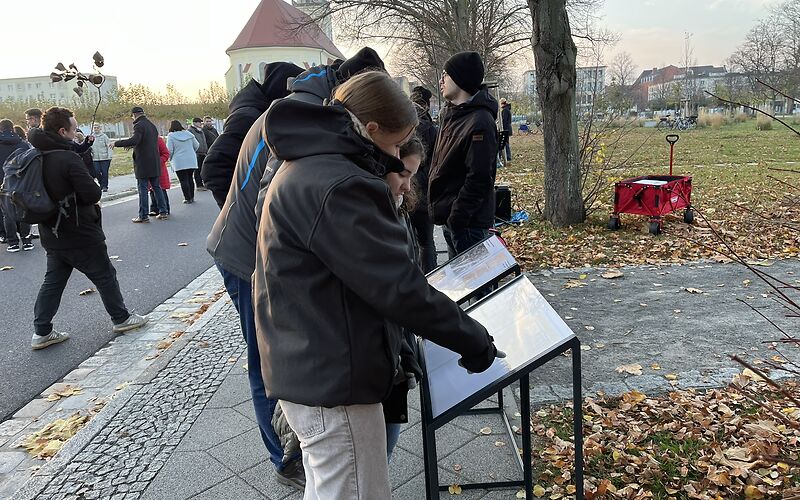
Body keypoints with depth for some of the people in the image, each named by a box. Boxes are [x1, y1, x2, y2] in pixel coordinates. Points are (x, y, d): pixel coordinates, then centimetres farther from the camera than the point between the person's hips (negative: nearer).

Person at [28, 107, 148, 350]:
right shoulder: (68, 158, -21)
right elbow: (93, 194, -23)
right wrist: (95, 186, -3)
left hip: (52, 235, 8)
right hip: (80, 235, -7)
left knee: (53, 281, 14)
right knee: (105, 276, 9)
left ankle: (41, 332, 17)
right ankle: (121, 318, 22)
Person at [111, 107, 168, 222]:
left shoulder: (139, 125, -12)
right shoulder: (152, 125, 14)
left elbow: (134, 140, -27)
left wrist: (116, 143, -18)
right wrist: (132, 146, 28)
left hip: (143, 164, -8)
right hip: (155, 163, 8)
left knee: (143, 189, -2)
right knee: (157, 187, 13)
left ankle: (143, 216, 1)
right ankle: (163, 212, 15)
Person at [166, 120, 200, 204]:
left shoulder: (171, 136, -6)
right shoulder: (188, 133, 6)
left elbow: (169, 150, -8)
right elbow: (197, 145, 11)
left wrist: (170, 159, 10)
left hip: (179, 162, -4)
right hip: (191, 161, 4)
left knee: (183, 180, 0)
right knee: (189, 179, 14)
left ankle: (188, 198, -1)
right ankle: (191, 197, 16)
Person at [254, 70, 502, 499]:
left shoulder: (304, 167, 10)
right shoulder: (335, 186, -24)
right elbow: (396, 285, -24)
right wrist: (472, 339, -13)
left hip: (307, 368, 10)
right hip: (332, 379, -10)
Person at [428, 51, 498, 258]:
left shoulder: (480, 123, -19)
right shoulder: (450, 114, 10)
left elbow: (479, 179, -22)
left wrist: (456, 219, -20)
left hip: (469, 223, -9)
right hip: (450, 218, 9)